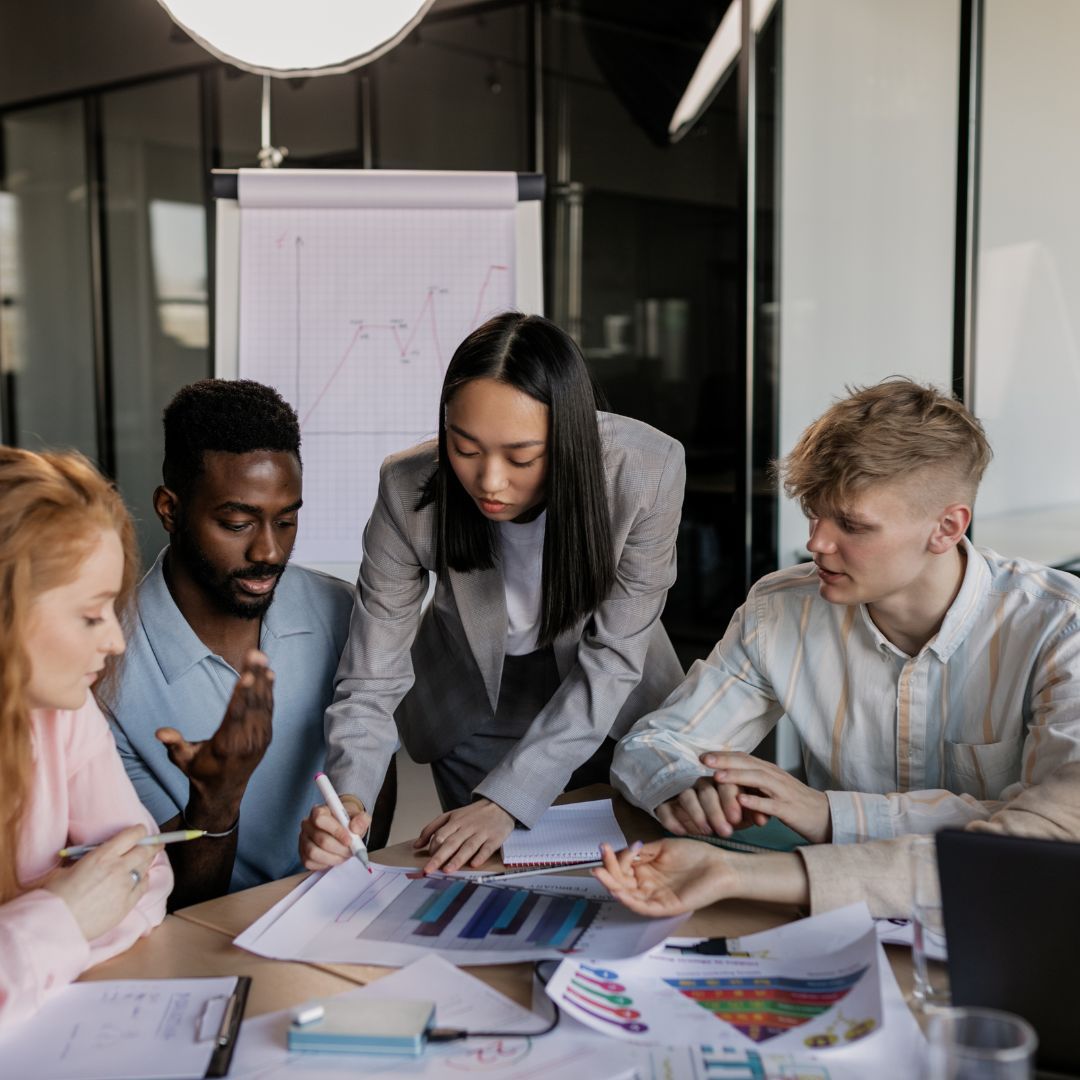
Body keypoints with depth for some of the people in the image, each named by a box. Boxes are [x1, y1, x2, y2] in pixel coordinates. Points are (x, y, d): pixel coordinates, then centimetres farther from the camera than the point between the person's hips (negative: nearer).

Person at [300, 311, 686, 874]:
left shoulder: (648, 469, -32)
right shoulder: (410, 490, -30)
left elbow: (611, 660, -26)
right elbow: (370, 680, -24)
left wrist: (505, 801, -33)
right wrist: (347, 799, -43)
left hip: (610, 705, 1)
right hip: (474, 708, 0)